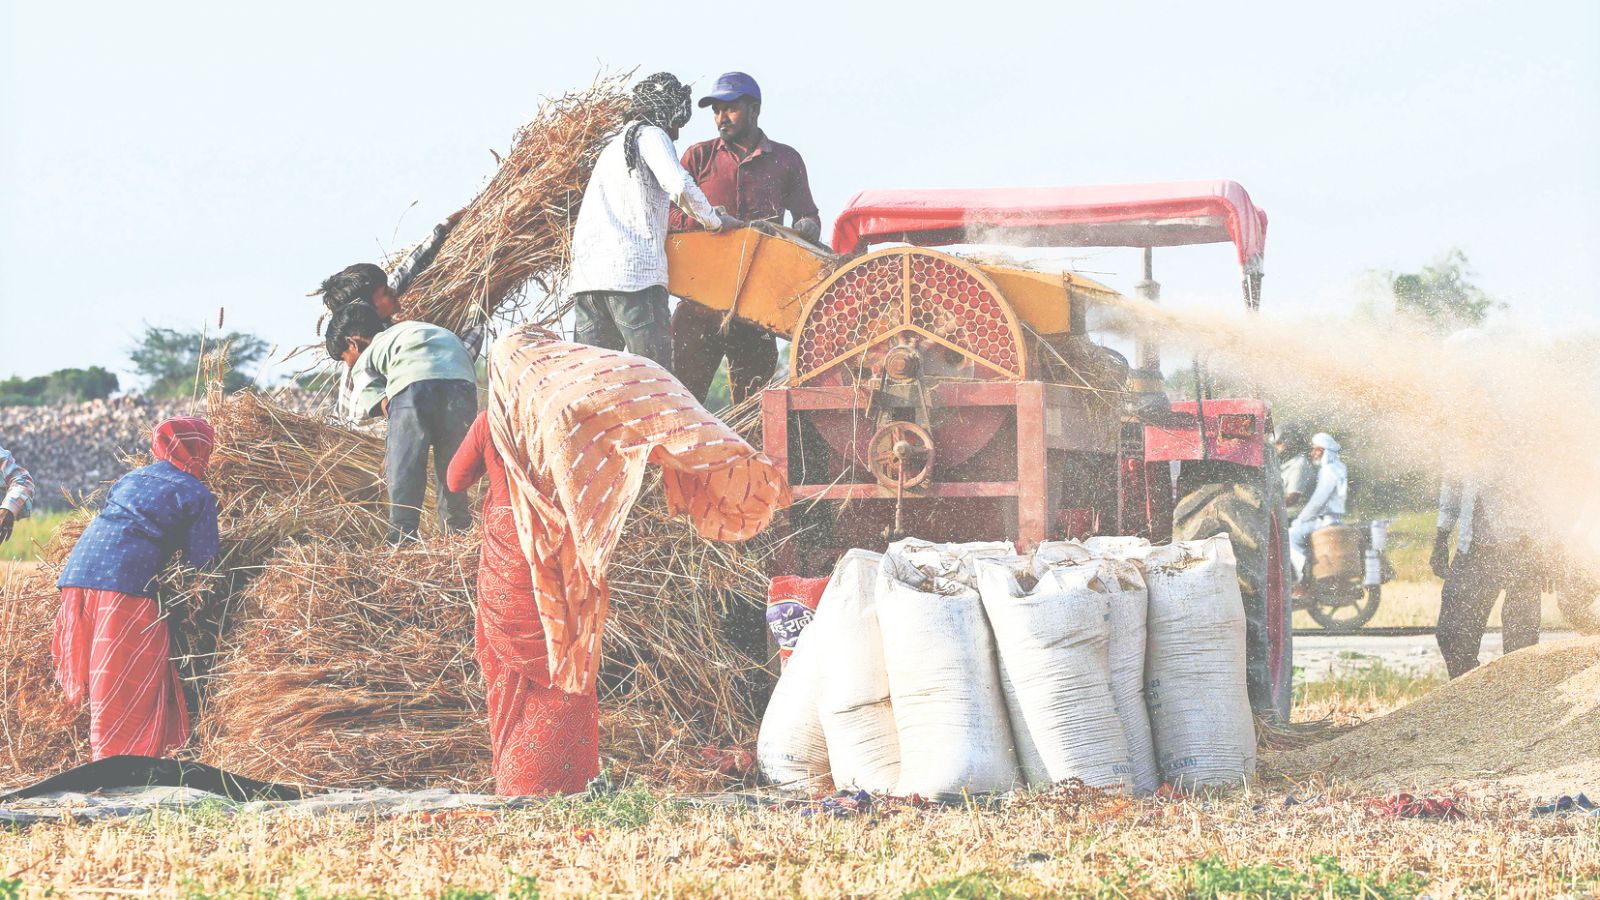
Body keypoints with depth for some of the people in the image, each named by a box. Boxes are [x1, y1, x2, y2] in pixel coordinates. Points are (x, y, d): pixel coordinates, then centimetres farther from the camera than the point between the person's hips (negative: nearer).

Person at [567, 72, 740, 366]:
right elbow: (679, 186, -12)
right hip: (635, 272, -8)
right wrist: (715, 221, 2)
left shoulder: (613, 146, 30)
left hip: (586, 273, 8)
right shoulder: (650, 135, 3)